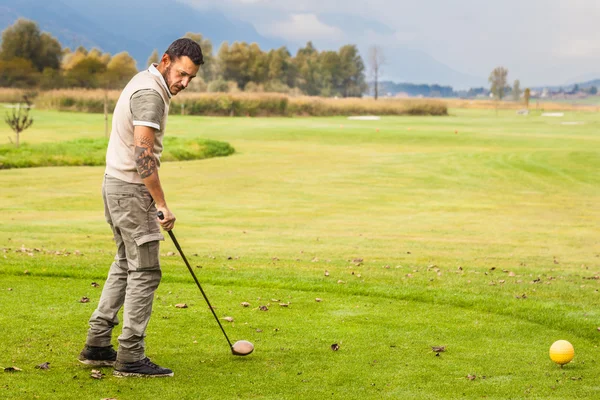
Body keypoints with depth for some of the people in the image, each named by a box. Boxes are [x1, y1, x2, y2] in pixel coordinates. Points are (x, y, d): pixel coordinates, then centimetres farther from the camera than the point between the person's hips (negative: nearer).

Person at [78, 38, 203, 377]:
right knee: (145, 271, -6)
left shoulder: (147, 84, 14)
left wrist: (154, 201, 24)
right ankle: (130, 358, -3)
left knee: (125, 265, 17)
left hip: (118, 184, 10)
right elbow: (143, 153, -27)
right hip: (131, 188, -10)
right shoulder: (150, 94, -19)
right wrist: (162, 204, -24)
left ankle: (97, 345, 19)